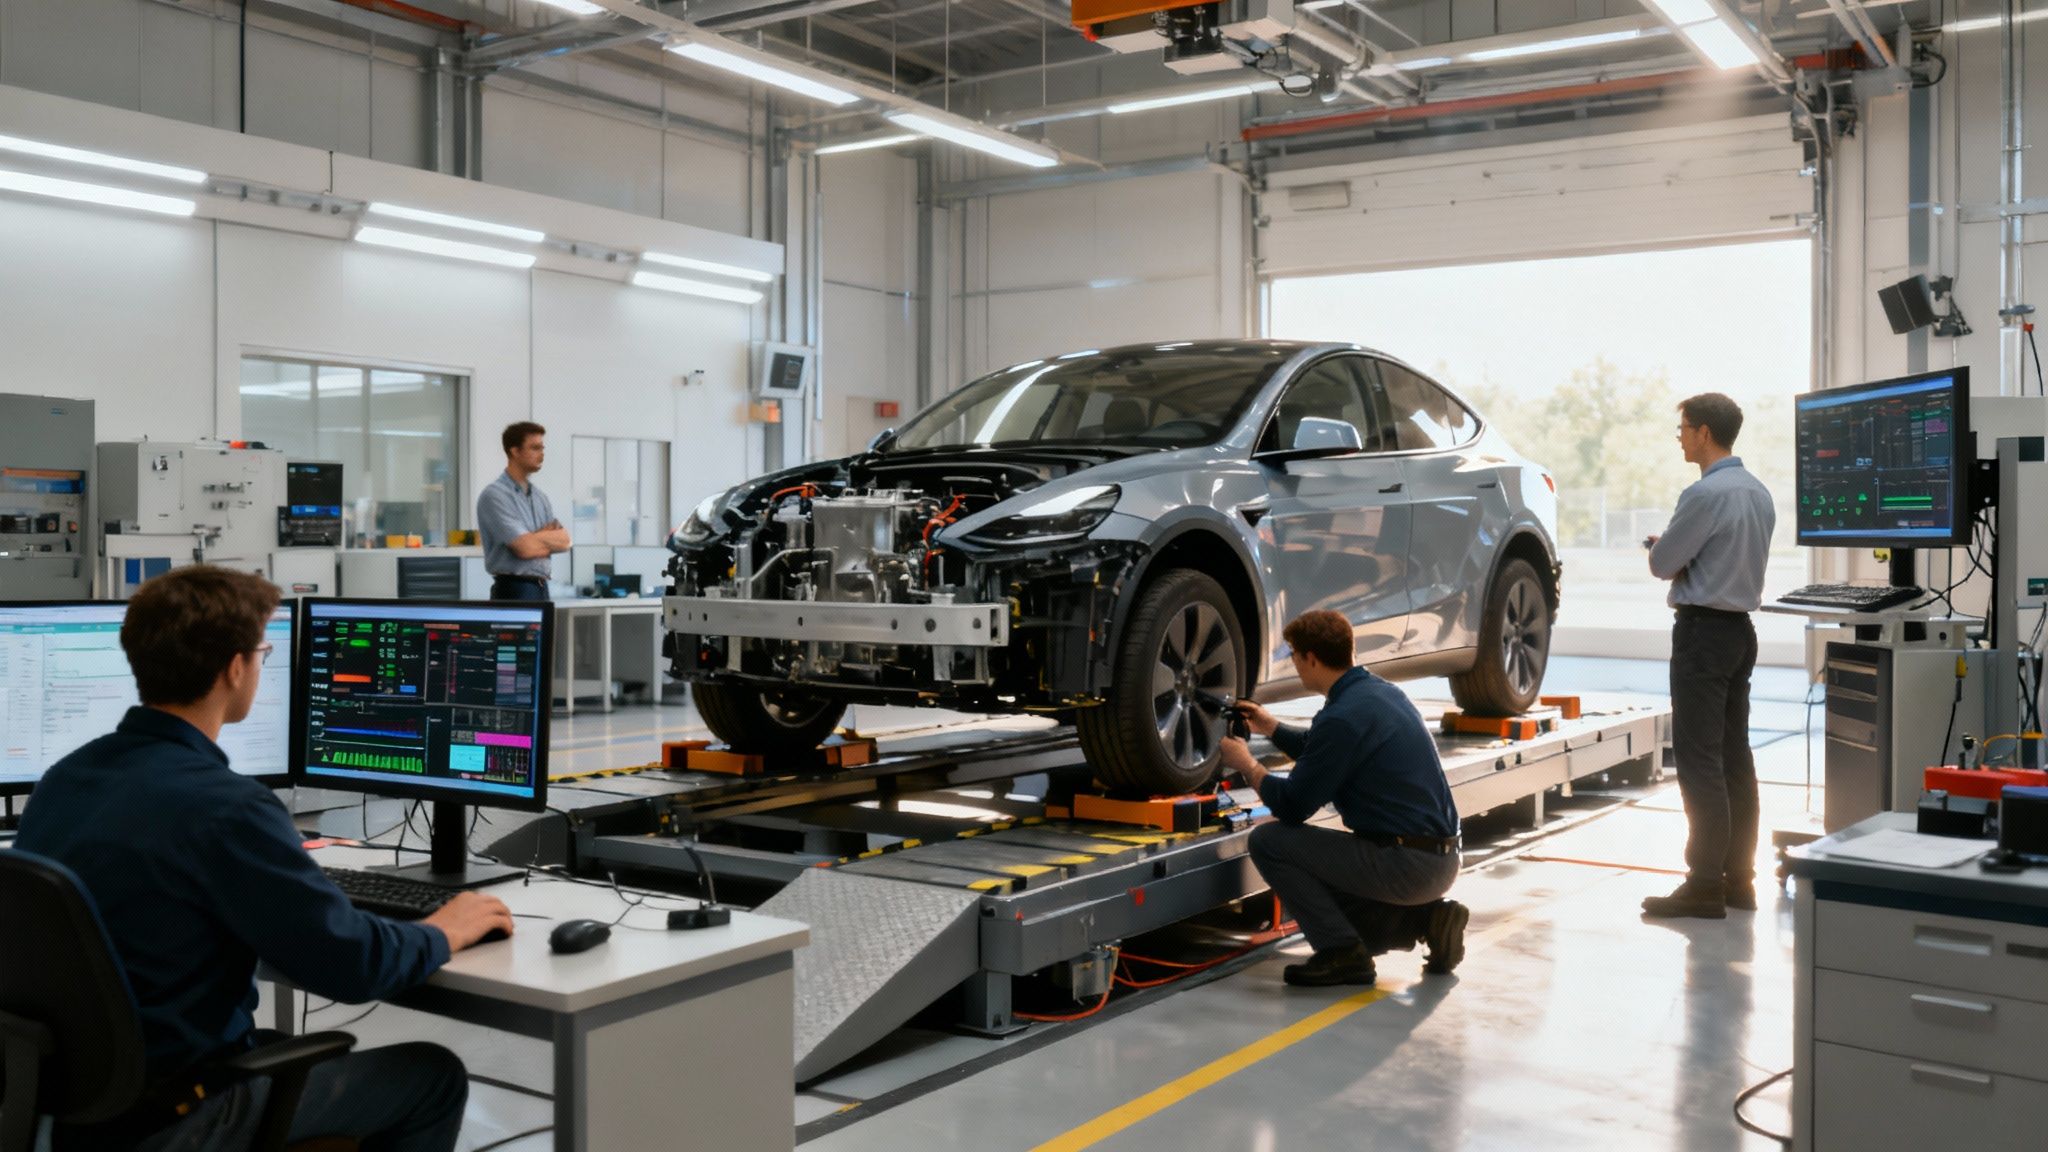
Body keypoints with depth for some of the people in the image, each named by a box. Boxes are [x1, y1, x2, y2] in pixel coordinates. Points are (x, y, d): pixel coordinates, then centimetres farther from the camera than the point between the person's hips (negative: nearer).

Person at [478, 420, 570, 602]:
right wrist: (548, 537, 0)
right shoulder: (494, 495, -11)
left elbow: (564, 541, 7)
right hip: (513, 591, -8)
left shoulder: (540, 497, 15)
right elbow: (525, 548, -19)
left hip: (541, 589, 8)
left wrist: (535, 539, -10)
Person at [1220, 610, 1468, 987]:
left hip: (1405, 864, -9)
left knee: (1268, 840, -7)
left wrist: (1247, 766, 4)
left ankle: (1343, 954, -5)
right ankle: (1427, 917, 11)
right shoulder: (1382, 691, 10)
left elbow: (1292, 806, -12)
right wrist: (1272, 728, 31)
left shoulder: (1343, 716, -19)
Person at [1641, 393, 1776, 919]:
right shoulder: (1758, 492, 11)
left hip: (1703, 631, -9)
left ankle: (1705, 886, -3)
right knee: (1735, 757, 13)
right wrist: (1674, 552, 9)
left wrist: (1662, 548, 8)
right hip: (1741, 626, 9)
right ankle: (1738, 879, 19)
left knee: (1700, 761, -6)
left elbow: (1661, 564, -13)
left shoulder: (1705, 494, -19)